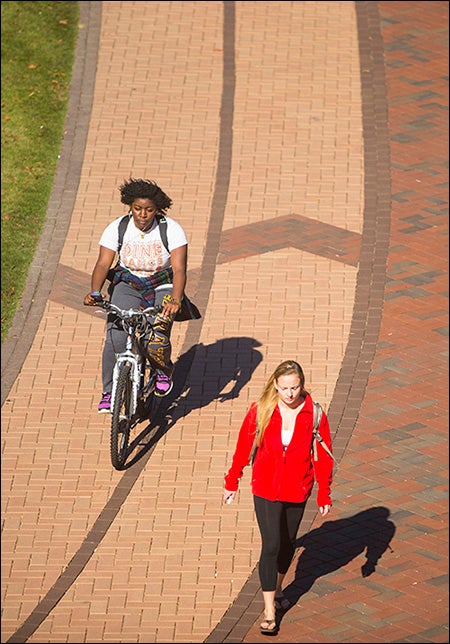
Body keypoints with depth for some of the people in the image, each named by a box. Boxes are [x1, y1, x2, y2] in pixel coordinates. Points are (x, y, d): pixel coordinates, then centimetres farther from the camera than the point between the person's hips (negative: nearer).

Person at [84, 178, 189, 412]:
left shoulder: (172, 230, -15)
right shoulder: (117, 228, -10)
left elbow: (179, 269, -22)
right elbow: (103, 263, -14)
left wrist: (175, 300, -39)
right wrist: (95, 292, -33)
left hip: (163, 287, -1)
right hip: (128, 285, 2)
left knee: (157, 343, -21)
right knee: (115, 338, -20)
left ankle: (164, 371, 15)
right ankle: (109, 392, -2)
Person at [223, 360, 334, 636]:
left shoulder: (314, 414, -11)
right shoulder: (260, 411, -12)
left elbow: (323, 457, -3)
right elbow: (243, 448, 0)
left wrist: (324, 495, 0)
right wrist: (232, 483, 7)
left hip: (297, 490, 2)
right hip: (266, 489, -2)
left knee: (287, 543, 18)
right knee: (271, 546, -8)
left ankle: (277, 588, 44)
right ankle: (269, 611, -3)